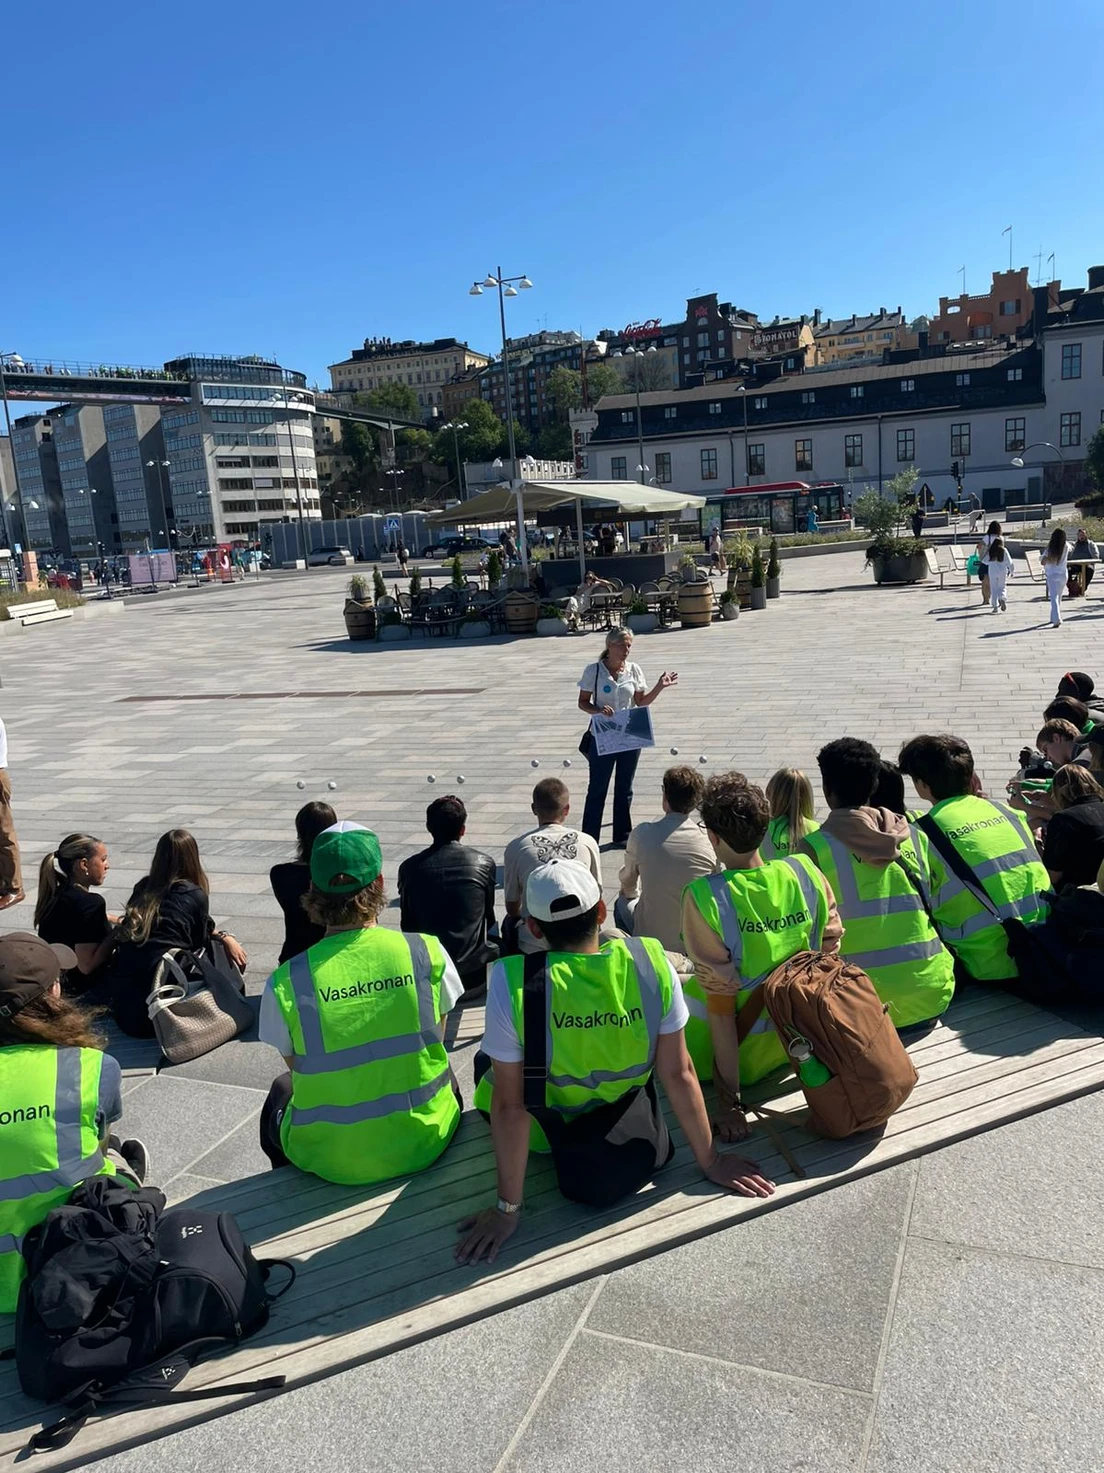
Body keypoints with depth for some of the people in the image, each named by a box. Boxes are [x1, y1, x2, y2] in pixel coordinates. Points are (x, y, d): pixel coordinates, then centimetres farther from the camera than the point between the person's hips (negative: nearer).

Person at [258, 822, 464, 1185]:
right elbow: (435, 1041, 1)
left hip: (329, 1159, 0)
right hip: (422, 1144, 1)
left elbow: (298, 1067, 0)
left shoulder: (284, 983, -17)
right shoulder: (428, 952, -15)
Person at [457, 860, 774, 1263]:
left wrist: (508, 1209, -10)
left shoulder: (511, 980, -27)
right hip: (628, 1138, 2)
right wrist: (709, 1160, 1)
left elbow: (509, 1105, -22)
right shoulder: (651, 963, -22)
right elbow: (678, 1074, -14)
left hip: (545, 1133, -2)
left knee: (487, 1060, 27)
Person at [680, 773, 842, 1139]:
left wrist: (730, 1105, -18)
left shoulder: (702, 897, -26)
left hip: (742, 1052, -6)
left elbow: (721, 1008, -24)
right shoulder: (805, 871, -14)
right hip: (800, 1040, 6)